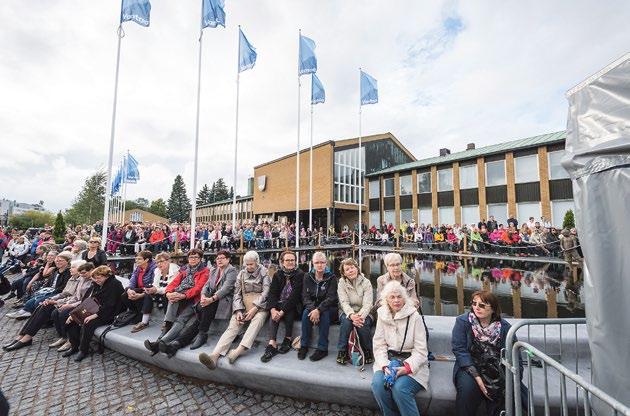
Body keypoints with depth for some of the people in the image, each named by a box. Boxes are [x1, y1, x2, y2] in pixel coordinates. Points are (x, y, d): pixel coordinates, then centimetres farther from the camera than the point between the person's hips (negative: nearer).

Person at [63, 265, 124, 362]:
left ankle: (84, 350, -9)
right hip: (92, 312, 9)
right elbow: (85, 300, 12)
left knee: (88, 324, -29)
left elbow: (109, 306, -22)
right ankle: (74, 346, 9)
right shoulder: (95, 284, 11)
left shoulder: (114, 285, -16)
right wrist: (74, 314, 1)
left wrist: (95, 315, -27)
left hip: (107, 315, -9)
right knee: (71, 321, -4)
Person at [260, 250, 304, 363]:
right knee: (274, 315, -25)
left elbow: (295, 295, -18)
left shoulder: (300, 274, -9)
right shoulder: (278, 275, 4)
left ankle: (288, 340, -10)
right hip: (279, 304, 3)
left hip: (294, 305, -3)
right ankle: (272, 344, -26)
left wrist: (282, 311, -25)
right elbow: (272, 293, -5)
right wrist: (273, 309, -23)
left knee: (288, 313, -31)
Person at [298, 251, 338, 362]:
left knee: (324, 314, -32)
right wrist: (312, 309, -25)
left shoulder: (331, 277, -6)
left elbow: (331, 298, -15)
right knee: (306, 313, -27)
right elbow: (305, 296, -5)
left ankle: (322, 348, -19)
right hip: (312, 306, 2)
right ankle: (304, 345, -13)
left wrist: (318, 310, -29)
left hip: (328, 308, -2)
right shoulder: (308, 276, 1)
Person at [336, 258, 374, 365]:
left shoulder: (366, 282, -6)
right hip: (347, 313, 1)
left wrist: (360, 316, -34)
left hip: (363, 314, 0)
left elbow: (367, 304, -15)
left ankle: (368, 352, -5)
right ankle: (342, 352, -14)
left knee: (363, 323, -31)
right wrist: (351, 315, -33)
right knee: (347, 321, -31)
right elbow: (344, 302, -14)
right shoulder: (342, 283, -4)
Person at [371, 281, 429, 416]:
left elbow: (421, 350, -9)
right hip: (389, 360, 3)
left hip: (411, 363, -3)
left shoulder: (414, 317, -8)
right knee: (377, 384, -22)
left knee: (399, 388, -29)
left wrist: (407, 367, -22)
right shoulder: (382, 316, 2)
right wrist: (385, 365, -16)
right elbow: (379, 346, 0)